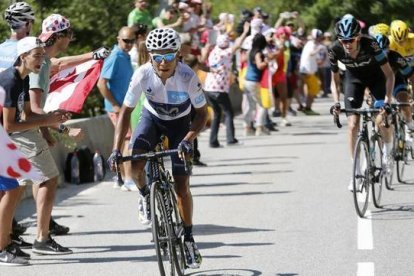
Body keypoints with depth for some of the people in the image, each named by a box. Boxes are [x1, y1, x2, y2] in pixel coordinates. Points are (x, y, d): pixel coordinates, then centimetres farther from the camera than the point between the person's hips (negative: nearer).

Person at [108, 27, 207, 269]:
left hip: (179, 124, -1)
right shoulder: (143, 75, -29)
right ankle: (146, 195, 8)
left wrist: (189, 139, -36)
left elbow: (202, 112, -19)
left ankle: (189, 238, 13)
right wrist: (116, 149, -28)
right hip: (152, 118, 1)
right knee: (135, 164, -27)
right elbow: (126, 111, -20)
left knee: (181, 186, -6)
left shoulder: (188, 77, -32)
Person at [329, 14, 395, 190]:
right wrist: (336, 102, -25)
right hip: (353, 78, 2)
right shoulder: (335, 50, -27)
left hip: (375, 77, -2)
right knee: (353, 124, -10)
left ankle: (388, 151, 15)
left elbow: (389, 74, -29)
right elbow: (335, 80, -11)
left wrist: (388, 99, -39)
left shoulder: (370, 45, -35)